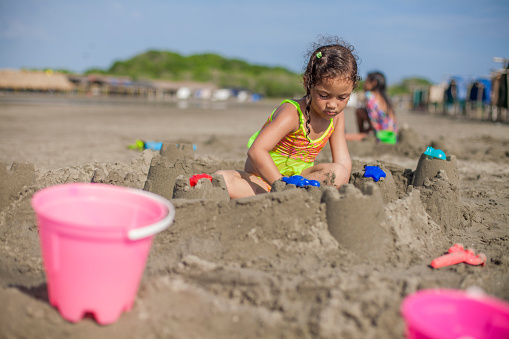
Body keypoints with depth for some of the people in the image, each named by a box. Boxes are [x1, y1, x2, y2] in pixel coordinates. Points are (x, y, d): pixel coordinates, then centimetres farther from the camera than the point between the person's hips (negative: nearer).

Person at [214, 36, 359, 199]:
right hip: (263, 178, -5)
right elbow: (256, 151, -36)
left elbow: (344, 162, -3)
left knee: (339, 173, -24)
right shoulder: (292, 114, -24)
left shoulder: (337, 117, -2)